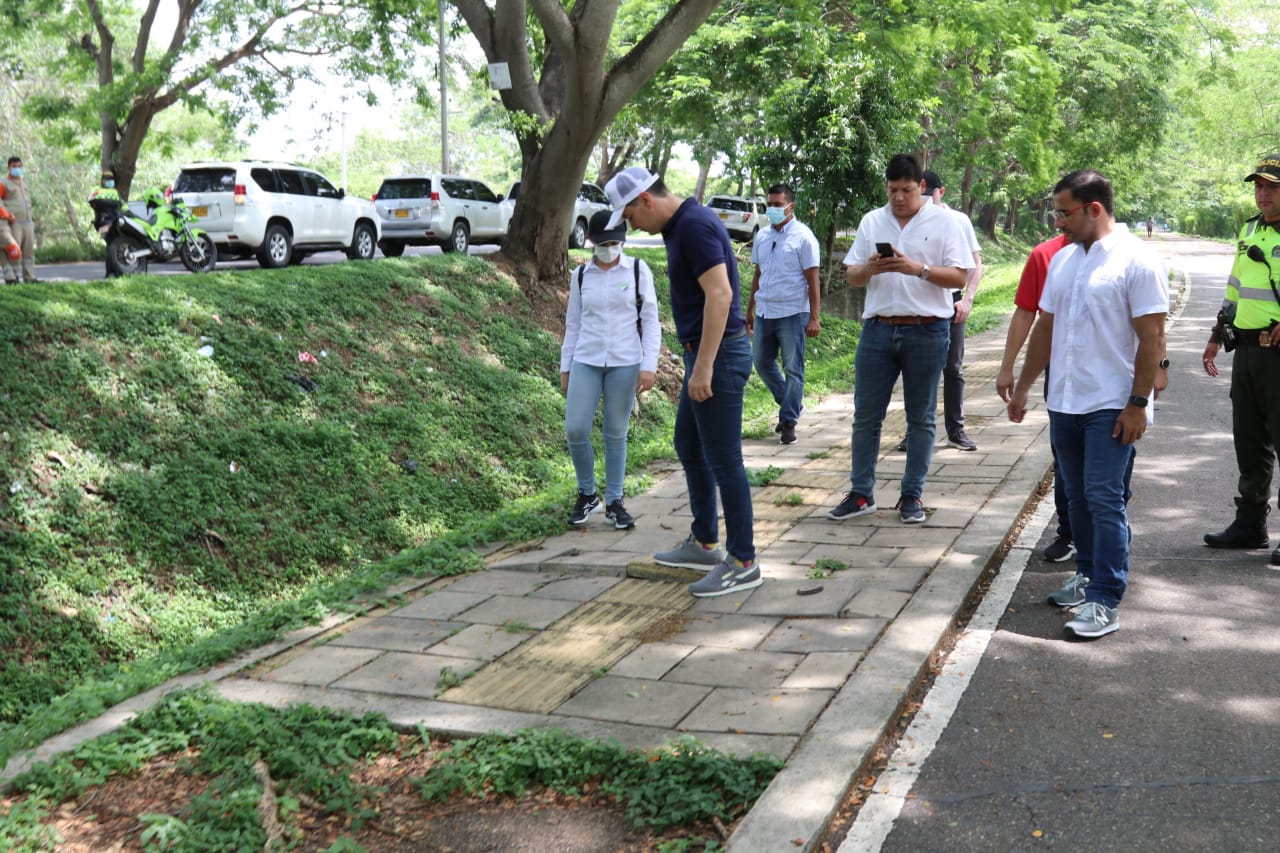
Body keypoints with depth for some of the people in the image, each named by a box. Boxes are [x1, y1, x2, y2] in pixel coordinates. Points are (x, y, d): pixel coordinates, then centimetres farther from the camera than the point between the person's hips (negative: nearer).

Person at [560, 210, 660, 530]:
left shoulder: (638, 270, 0)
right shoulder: (580, 275, 6)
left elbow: (651, 320, 0)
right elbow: (572, 324, 11)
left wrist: (649, 365, -7)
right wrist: (565, 368, 9)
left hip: (625, 363, -2)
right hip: (585, 362, 2)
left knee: (616, 434, 5)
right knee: (575, 430, -5)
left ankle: (614, 501, 18)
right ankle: (587, 494, 16)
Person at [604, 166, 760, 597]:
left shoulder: (694, 225, -17)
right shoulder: (682, 225, 14)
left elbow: (720, 294, -25)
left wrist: (703, 366, -26)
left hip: (719, 353, -11)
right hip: (704, 352, 11)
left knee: (723, 459, -5)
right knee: (689, 447, 19)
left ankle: (743, 562, 4)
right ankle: (704, 543, 30)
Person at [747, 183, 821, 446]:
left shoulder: (802, 237, -6)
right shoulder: (762, 236, 10)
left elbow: (813, 280, -8)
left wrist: (814, 318, -13)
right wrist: (749, 312, 17)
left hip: (792, 313, -6)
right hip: (764, 313, 6)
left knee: (793, 369, 1)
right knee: (762, 364, 12)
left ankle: (788, 421, 9)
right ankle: (791, 404, 31)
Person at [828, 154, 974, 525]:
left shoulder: (944, 221, 0)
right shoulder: (872, 221, 10)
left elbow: (959, 276, -6)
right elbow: (851, 276, 10)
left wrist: (918, 269, -20)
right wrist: (869, 269, -12)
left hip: (927, 332, -3)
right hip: (878, 329, 3)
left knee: (921, 418, 6)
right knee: (866, 415, 4)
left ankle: (912, 495, 15)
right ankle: (860, 494, 13)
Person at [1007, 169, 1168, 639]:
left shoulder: (1136, 260, -11)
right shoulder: (1062, 259, 11)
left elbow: (1151, 339, -13)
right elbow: (1045, 327, 17)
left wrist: (1138, 404, -16)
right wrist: (1022, 386, 16)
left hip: (1112, 405, -7)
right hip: (1064, 402, 7)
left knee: (1104, 499, -8)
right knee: (1078, 497, 15)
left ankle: (1104, 602, -3)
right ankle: (1089, 575, 30)